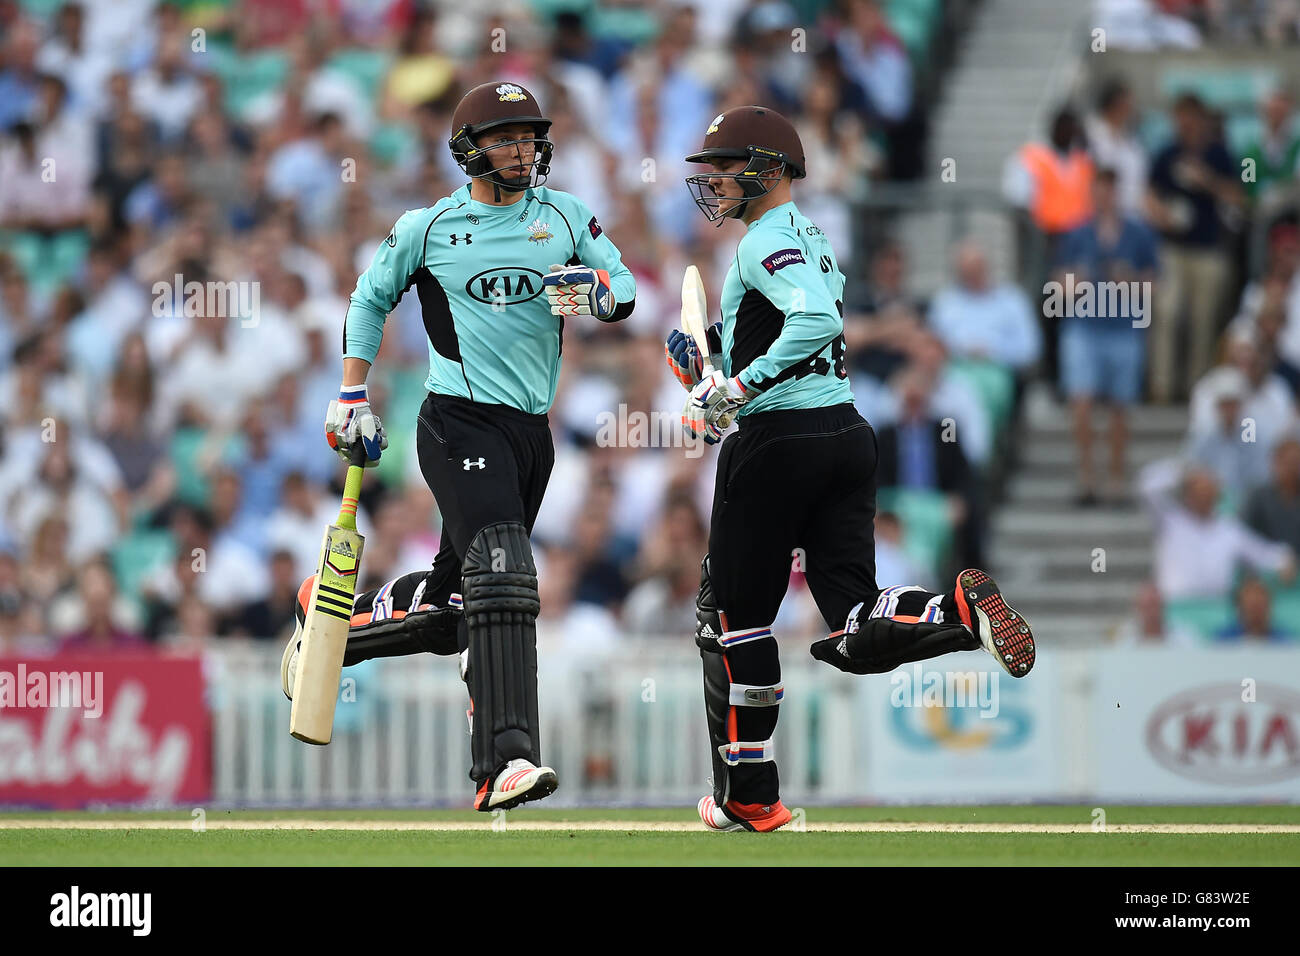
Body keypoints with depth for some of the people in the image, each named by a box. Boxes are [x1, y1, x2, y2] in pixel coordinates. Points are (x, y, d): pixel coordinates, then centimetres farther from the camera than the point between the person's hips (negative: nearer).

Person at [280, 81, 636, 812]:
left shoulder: (565, 216, 10)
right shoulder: (428, 228, 4)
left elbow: (626, 290, 6)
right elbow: (372, 299, 17)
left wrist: (593, 290, -18)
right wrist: (353, 398, 12)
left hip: (532, 432, 5)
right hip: (461, 423, -5)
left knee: (452, 603, 11)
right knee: (502, 580, -22)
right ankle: (506, 761, -31)